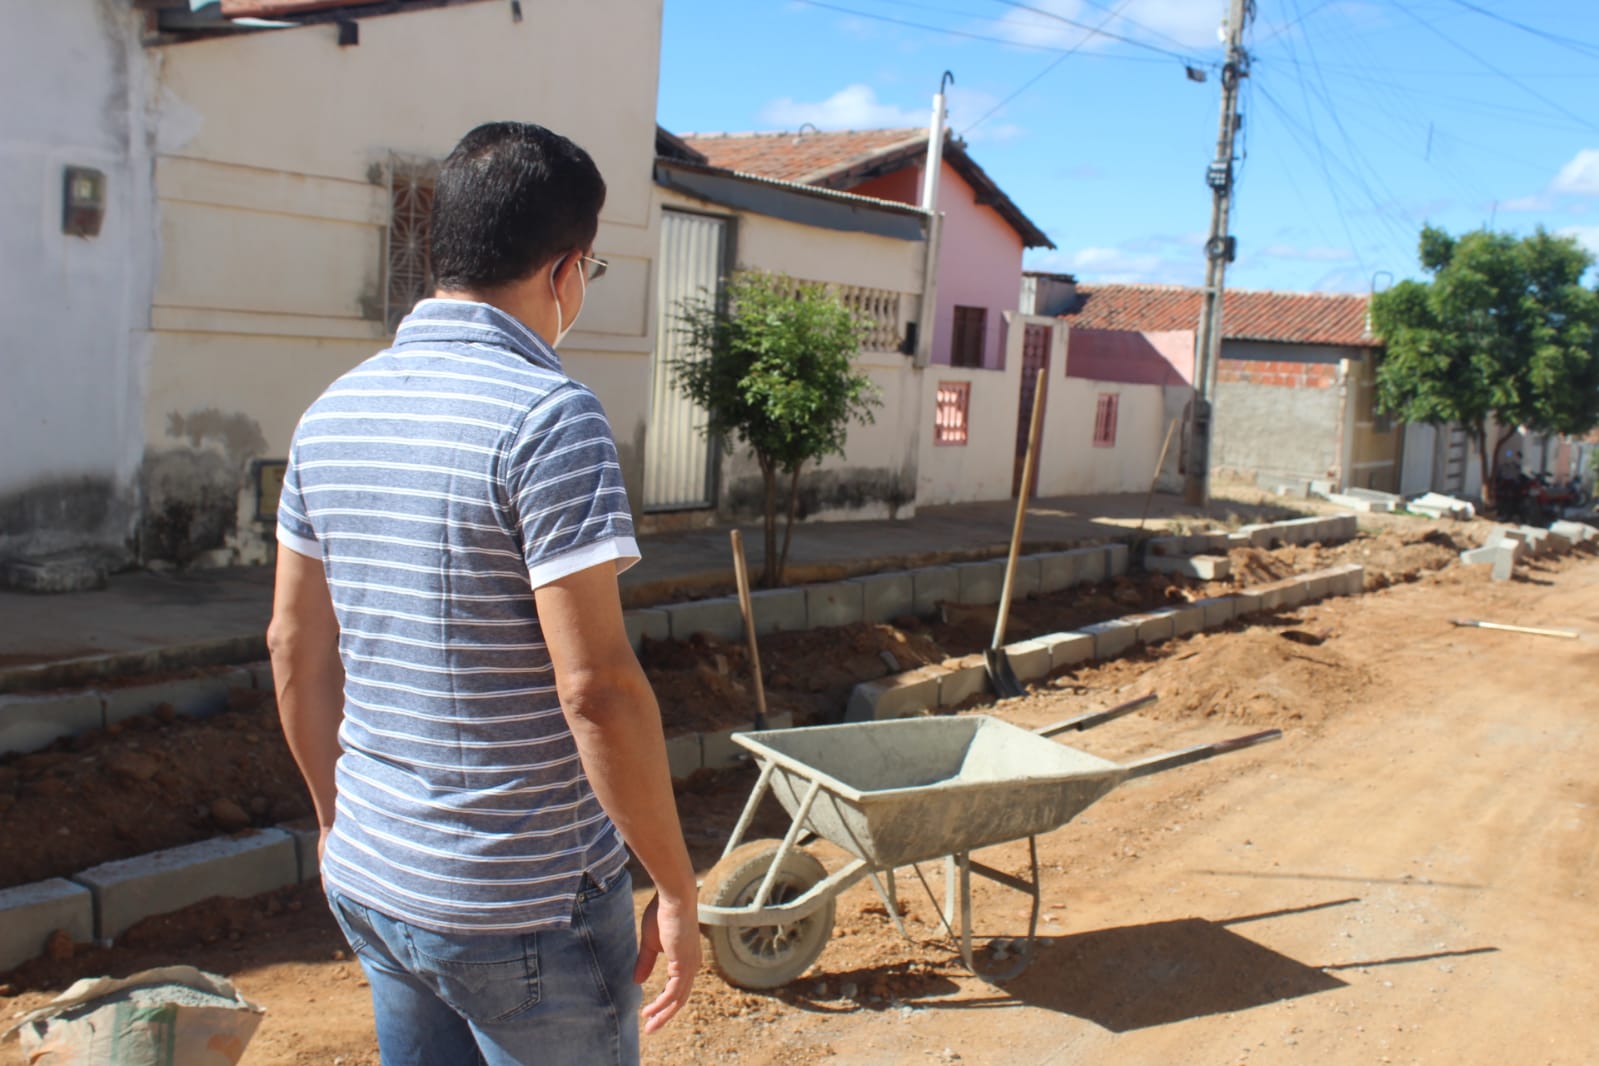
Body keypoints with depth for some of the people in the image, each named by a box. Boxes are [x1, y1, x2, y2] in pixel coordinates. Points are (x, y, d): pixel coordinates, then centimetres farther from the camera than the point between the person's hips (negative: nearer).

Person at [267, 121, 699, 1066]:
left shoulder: (334, 412, 4)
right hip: (521, 905, -7)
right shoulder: (547, 415, -19)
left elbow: (296, 645, 10)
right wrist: (677, 887, -13)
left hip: (370, 883, 7)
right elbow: (595, 683, -23)